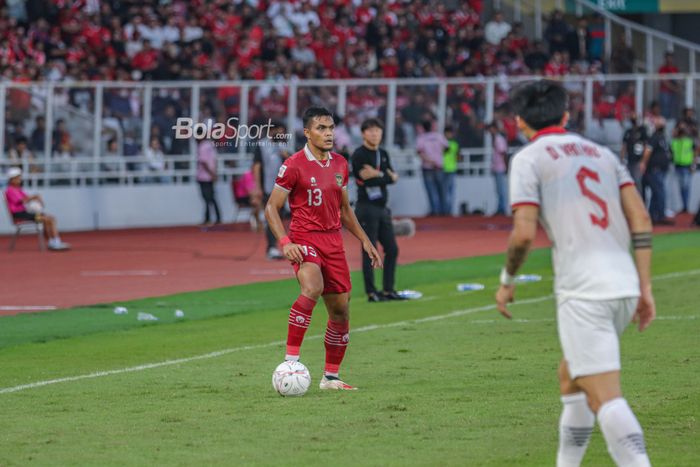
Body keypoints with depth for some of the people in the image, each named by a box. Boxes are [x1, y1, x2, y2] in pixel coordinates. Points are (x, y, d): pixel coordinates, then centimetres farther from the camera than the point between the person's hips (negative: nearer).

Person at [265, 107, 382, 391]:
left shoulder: (340, 164, 12)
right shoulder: (294, 166, -8)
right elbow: (271, 208, -6)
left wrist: (364, 240, 18)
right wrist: (285, 242, -19)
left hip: (333, 240, 7)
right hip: (304, 239, -7)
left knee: (341, 311, 6)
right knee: (312, 288, -34)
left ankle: (331, 377, 20)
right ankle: (291, 359, -30)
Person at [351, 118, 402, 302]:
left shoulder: (383, 154, 14)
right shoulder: (359, 155, -8)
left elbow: (393, 177, 2)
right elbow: (366, 181, -19)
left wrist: (377, 174, -13)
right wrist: (387, 177, -10)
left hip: (382, 209, 8)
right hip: (367, 209, -8)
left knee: (392, 249, 8)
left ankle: (388, 290, 15)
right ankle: (371, 293, -2)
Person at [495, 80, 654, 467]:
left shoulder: (529, 159, 2)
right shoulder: (601, 152, 19)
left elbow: (524, 233, -9)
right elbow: (641, 220, 11)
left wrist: (506, 282, 7)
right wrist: (645, 287, 11)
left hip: (584, 292, -7)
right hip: (624, 284, 7)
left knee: (604, 397, -12)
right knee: (570, 377, 25)